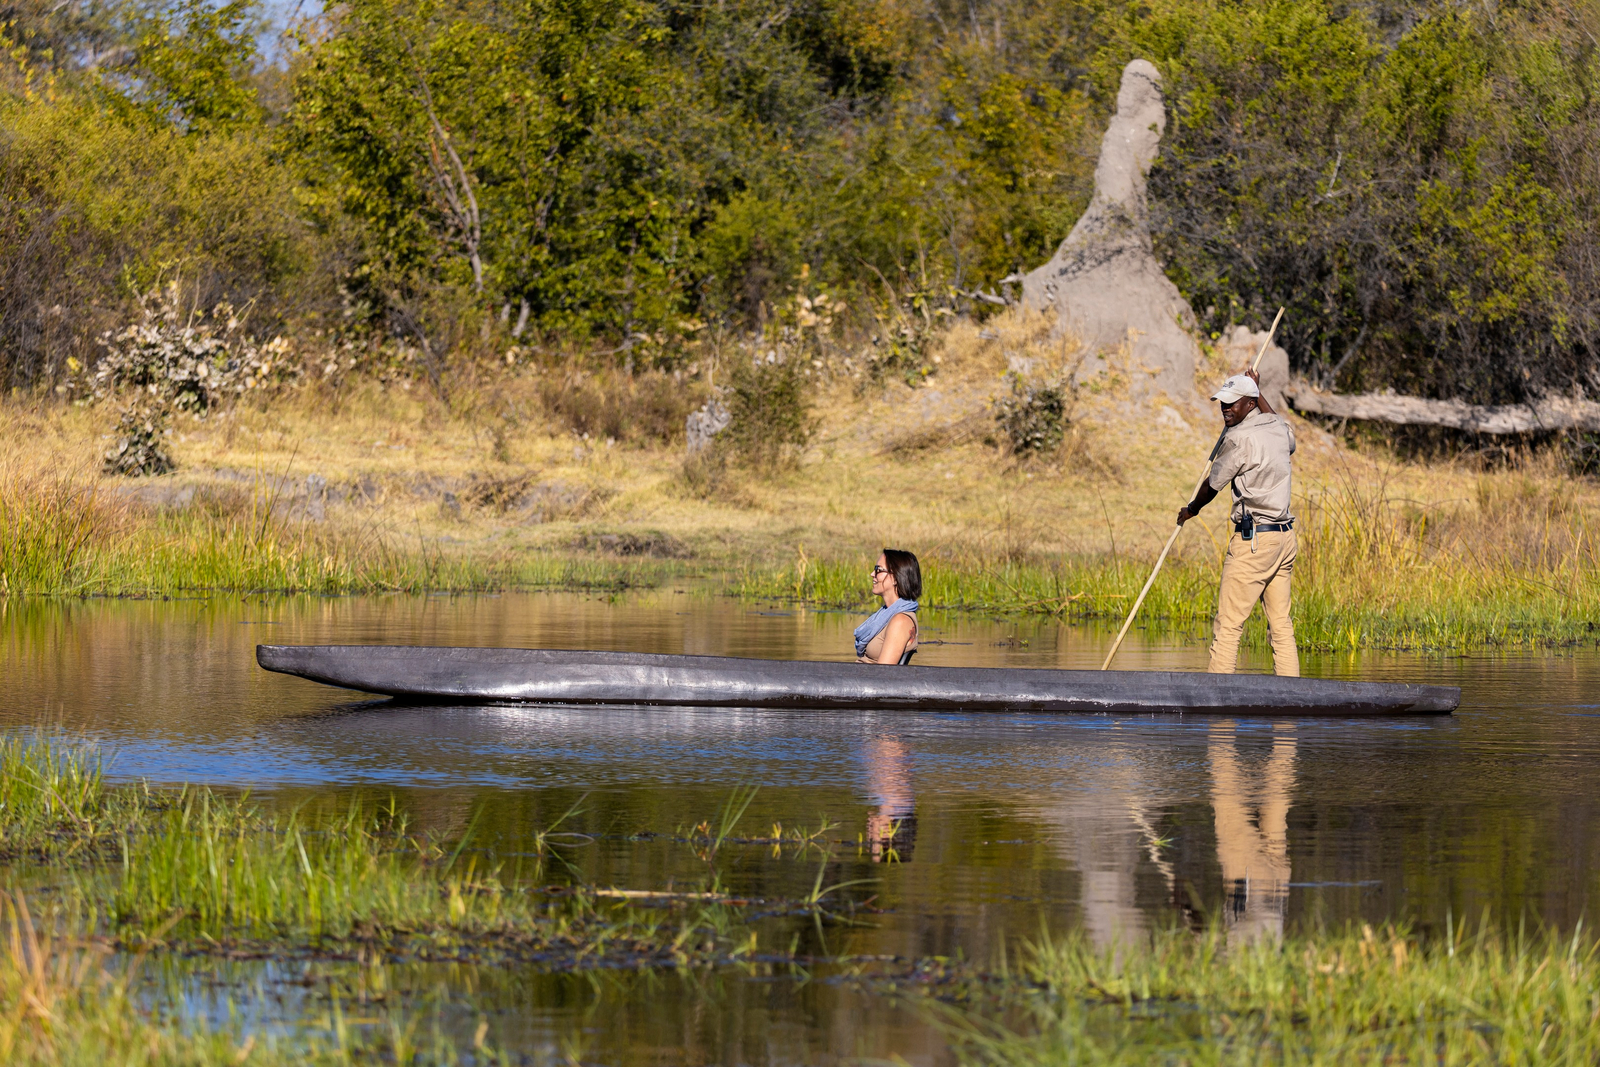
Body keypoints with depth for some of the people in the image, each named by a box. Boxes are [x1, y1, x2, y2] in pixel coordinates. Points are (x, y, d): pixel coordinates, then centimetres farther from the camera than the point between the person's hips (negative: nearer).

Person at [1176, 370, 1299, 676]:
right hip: (1285, 536, 8)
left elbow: (1212, 485, -1)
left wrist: (1191, 510, 19)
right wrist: (1258, 391, 44)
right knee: (1281, 625, 8)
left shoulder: (1239, 438, -12)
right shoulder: (1279, 428, 10)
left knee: (1228, 625, -7)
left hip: (1253, 539, -8)